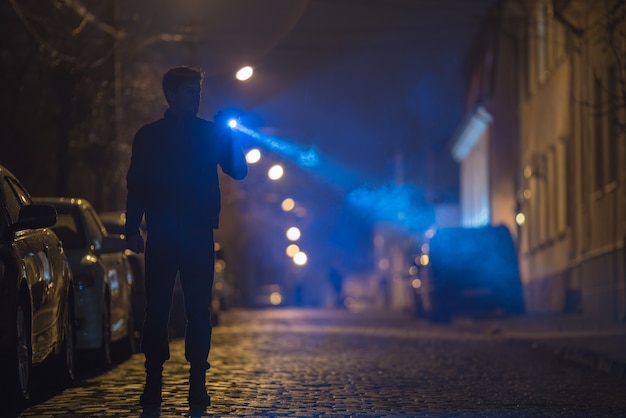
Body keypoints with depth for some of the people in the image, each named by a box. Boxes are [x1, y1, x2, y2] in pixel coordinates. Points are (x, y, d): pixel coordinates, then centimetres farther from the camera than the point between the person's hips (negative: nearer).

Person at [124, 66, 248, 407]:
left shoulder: (211, 133, 11)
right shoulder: (149, 136, 9)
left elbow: (238, 171, 5)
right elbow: (136, 185, 6)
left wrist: (230, 138, -10)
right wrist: (132, 229, -4)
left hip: (199, 236, 1)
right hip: (161, 236, -1)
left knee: (199, 310, -2)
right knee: (157, 309, -2)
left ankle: (198, 382, 1)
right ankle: (153, 381, 1)